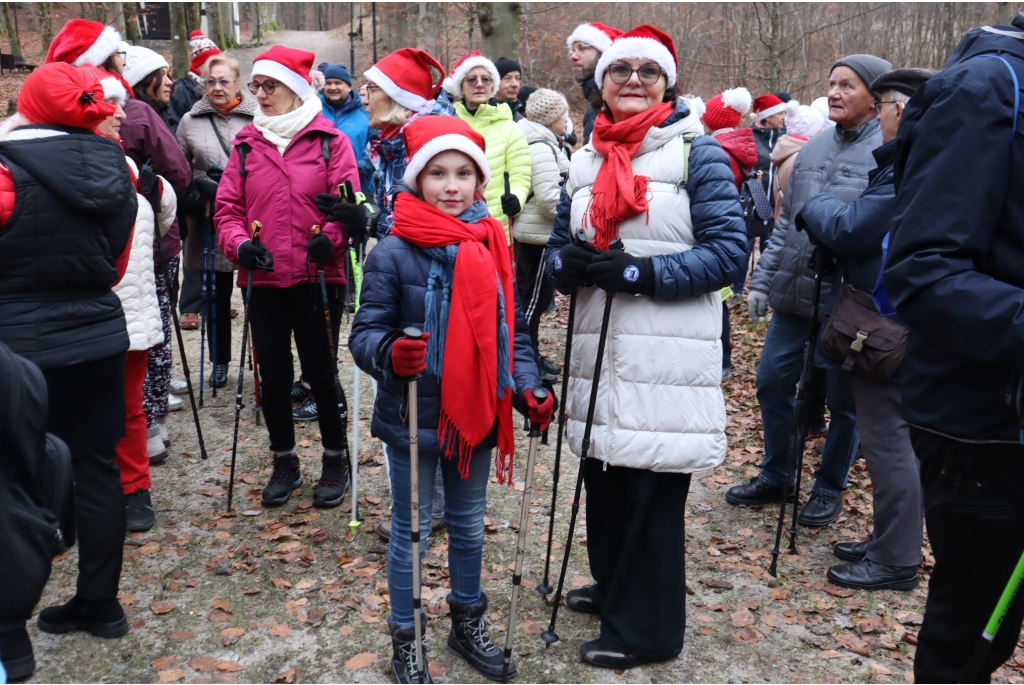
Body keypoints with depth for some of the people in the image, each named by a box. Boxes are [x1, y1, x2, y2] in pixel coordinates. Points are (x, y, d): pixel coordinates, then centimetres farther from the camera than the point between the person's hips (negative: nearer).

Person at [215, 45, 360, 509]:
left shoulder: (330, 141, 1)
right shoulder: (246, 144, 10)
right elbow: (227, 207, 8)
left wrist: (329, 237, -22)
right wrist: (239, 243, -10)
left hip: (316, 276, -3)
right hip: (262, 279, 3)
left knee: (320, 371, 2)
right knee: (273, 375, 9)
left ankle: (336, 460, 21)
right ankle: (284, 462, 27)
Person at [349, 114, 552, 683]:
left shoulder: (493, 248, 1)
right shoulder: (393, 253, -13)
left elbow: (513, 330, 8)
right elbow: (365, 331, -12)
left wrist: (527, 387, -5)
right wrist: (389, 353, -34)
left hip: (478, 414, 4)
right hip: (413, 419, -4)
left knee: (469, 526, 20)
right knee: (411, 531, 11)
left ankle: (469, 624, 41)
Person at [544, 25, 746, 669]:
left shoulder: (697, 151, -2)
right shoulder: (587, 160, 15)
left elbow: (729, 250, -9)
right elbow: (558, 247, 16)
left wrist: (643, 272, -19)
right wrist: (570, 261, -8)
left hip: (668, 356, -5)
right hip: (600, 349, 5)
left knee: (651, 491, 1)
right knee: (604, 477, 15)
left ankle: (645, 628, 18)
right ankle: (615, 587, 38)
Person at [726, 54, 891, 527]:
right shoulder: (812, 150, 11)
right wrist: (763, 279, 11)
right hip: (793, 295, 6)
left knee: (843, 400, 8)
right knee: (772, 383, 10)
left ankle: (830, 488, 28)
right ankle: (775, 475, 30)